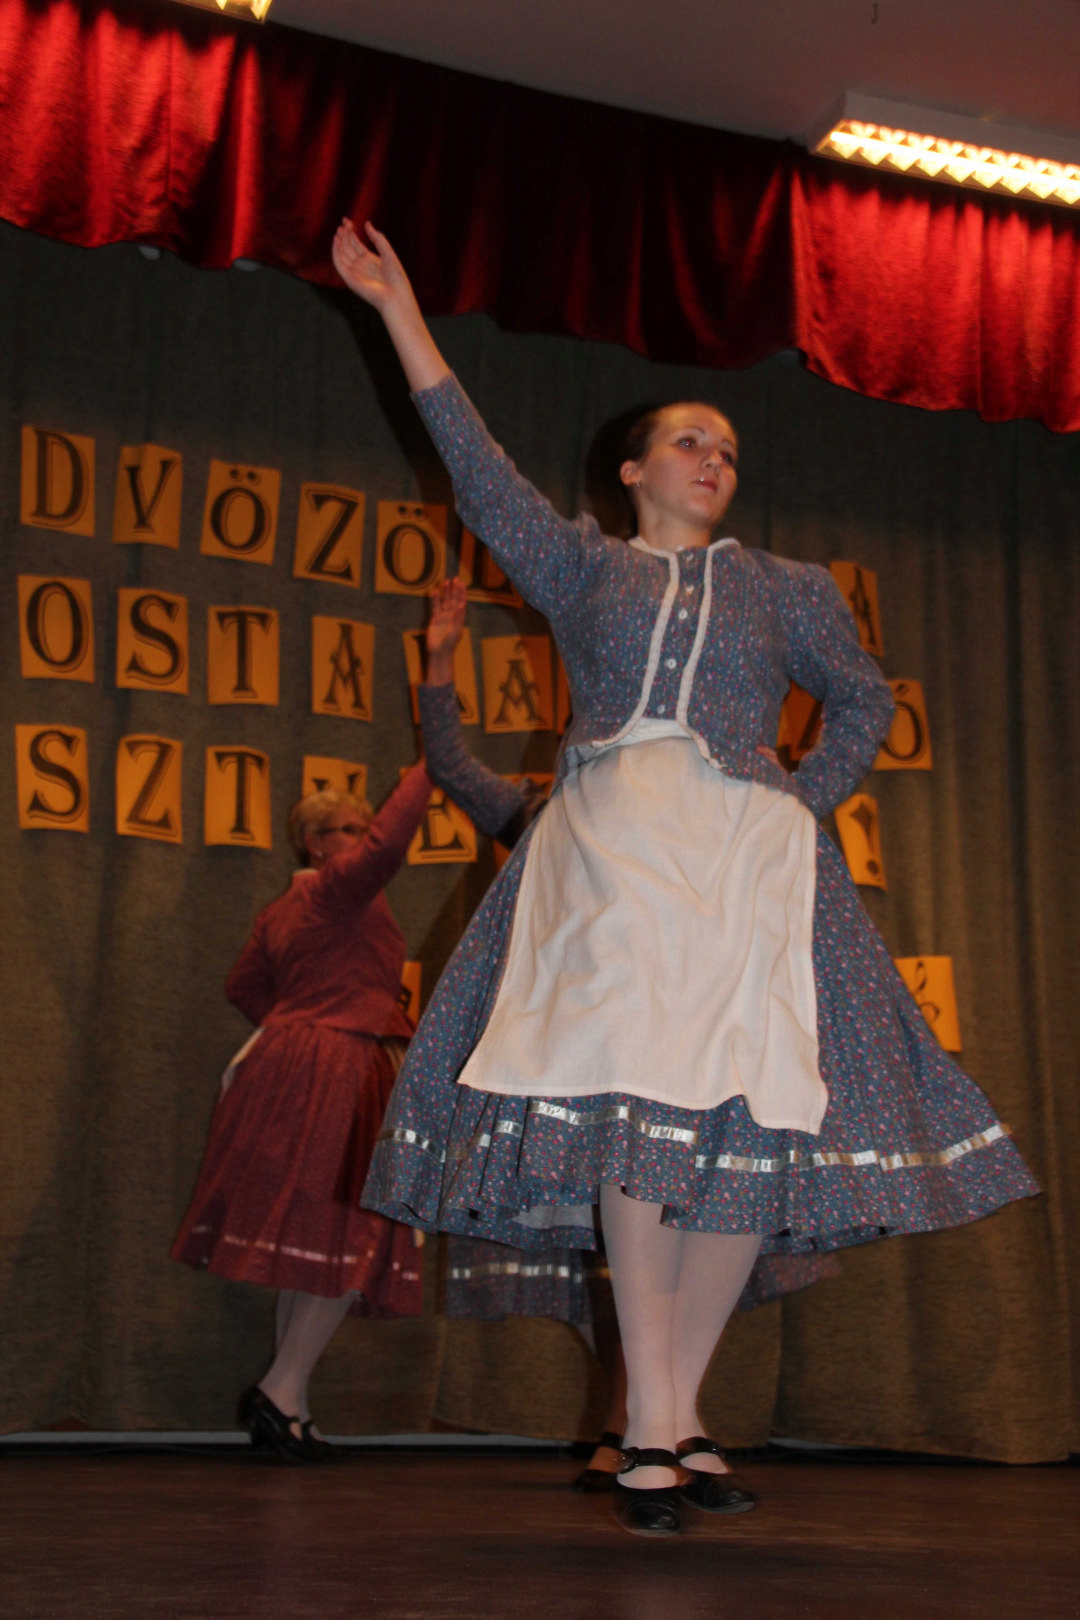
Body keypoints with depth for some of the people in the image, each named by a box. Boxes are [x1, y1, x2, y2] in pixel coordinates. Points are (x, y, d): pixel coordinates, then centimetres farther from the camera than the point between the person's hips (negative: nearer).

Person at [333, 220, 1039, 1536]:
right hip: (611, 854, -1)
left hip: (746, 856, 1)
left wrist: (805, 797, 14)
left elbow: (865, 702, 31)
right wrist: (398, 308, 13)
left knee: (749, 1119, -10)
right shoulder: (580, 565, 20)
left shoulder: (788, 589, 23)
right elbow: (477, 464, 15)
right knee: (628, 1110, -15)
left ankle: (676, 1403, 1)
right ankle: (655, 1424, -13)